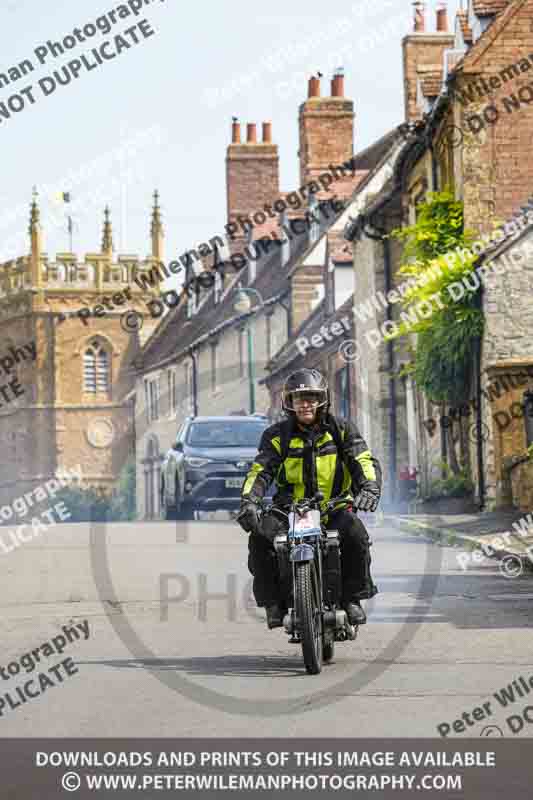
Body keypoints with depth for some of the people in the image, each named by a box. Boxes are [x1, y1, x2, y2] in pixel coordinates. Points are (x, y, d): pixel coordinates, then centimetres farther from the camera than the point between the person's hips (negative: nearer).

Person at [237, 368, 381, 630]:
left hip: (334, 507, -1)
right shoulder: (277, 435, 5)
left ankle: (353, 598, -12)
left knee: (355, 534, -31)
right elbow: (260, 470, -5)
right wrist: (249, 500, -24)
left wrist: (370, 488, -27)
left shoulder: (340, 429, 4)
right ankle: (273, 602, -14)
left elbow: (364, 461, -5)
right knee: (260, 537, -27)